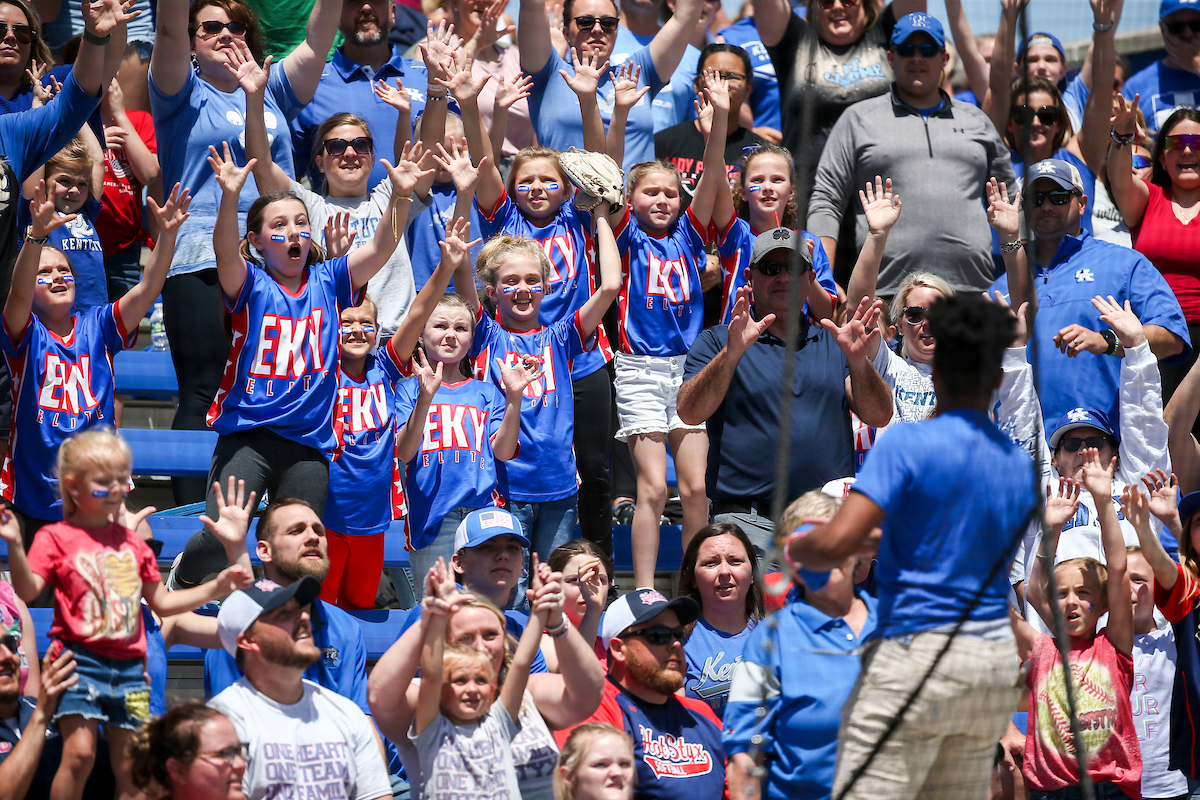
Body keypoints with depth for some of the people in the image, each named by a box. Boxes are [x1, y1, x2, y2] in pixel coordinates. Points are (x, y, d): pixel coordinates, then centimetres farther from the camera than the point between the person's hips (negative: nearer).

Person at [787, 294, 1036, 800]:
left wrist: (799, 548, 4)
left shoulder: (908, 446, -10)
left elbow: (837, 543, -18)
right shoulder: (1019, 465, 10)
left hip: (913, 652, -7)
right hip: (997, 663, 7)